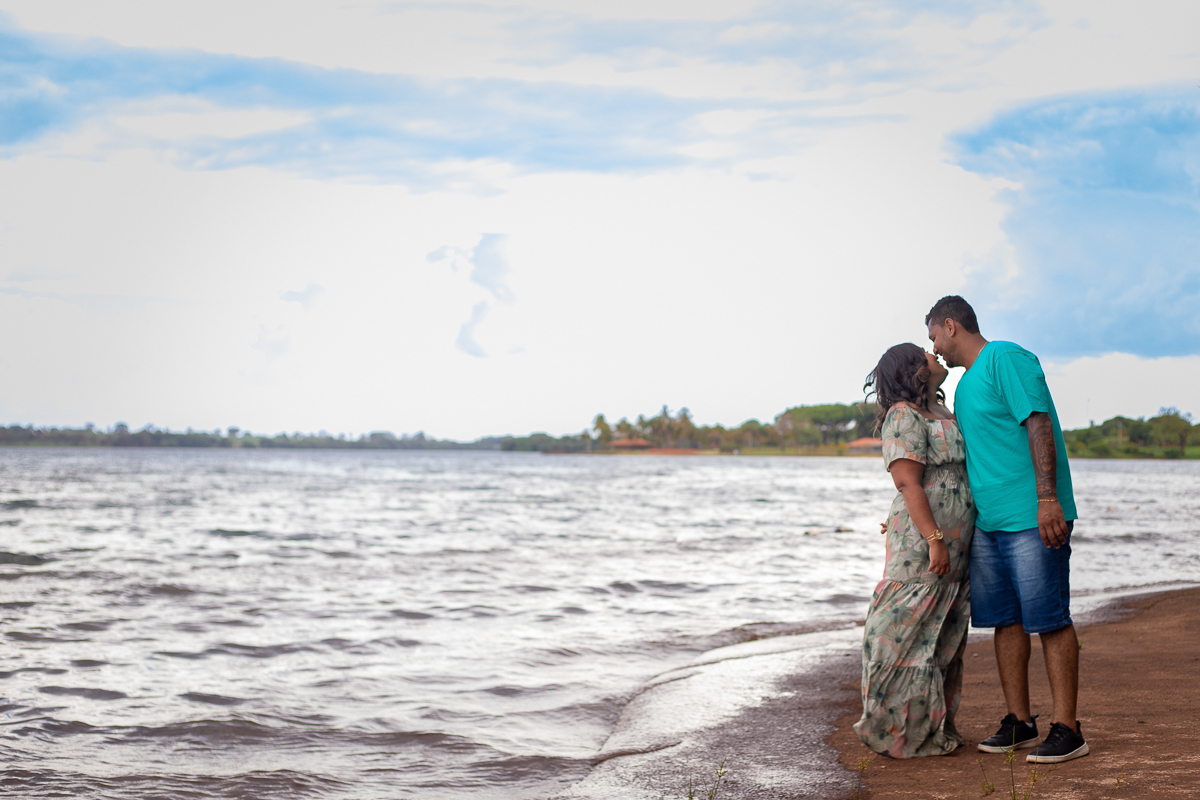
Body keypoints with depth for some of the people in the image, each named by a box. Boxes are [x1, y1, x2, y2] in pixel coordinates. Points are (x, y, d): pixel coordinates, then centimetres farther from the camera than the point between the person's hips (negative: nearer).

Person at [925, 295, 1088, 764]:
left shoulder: (1007, 358, -7)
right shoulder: (965, 385, 21)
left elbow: (1038, 424, -16)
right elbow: (963, 461, 27)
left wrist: (1047, 497, -24)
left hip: (1033, 519, -9)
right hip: (988, 521, 9)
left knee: (1049, 620, -7)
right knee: (1005, 619, 9)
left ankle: (1067, 730, -4)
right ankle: (1019, 722, 17)